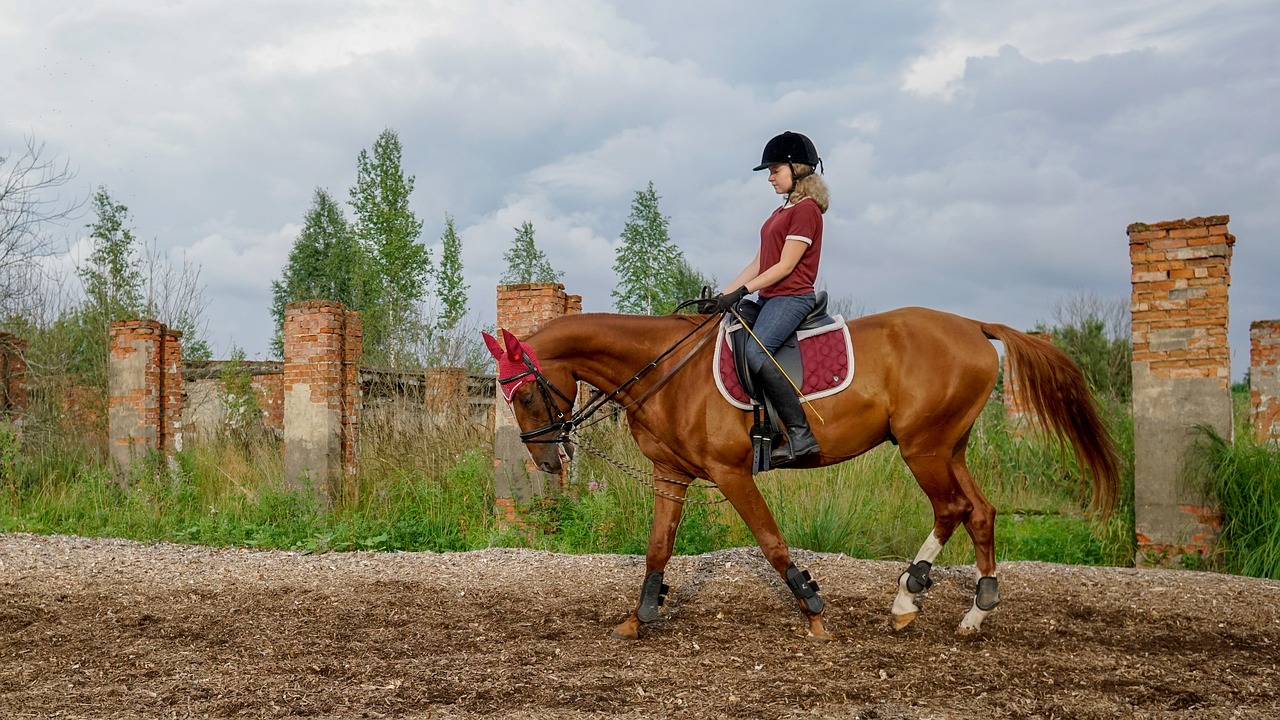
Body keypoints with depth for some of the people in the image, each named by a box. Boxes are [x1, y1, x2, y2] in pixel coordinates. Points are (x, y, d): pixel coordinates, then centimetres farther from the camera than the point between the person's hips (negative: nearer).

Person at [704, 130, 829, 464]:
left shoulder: (806, 209, -8)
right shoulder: (781, 213, 21)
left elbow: (785, 265, -15)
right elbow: (758, 264, 18)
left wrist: (741, 291, -18)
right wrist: (722, 295, 9)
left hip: (792, 296, -11)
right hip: (770, 298, 11)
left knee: (755, 350, -31)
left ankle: (800, 433, -30)